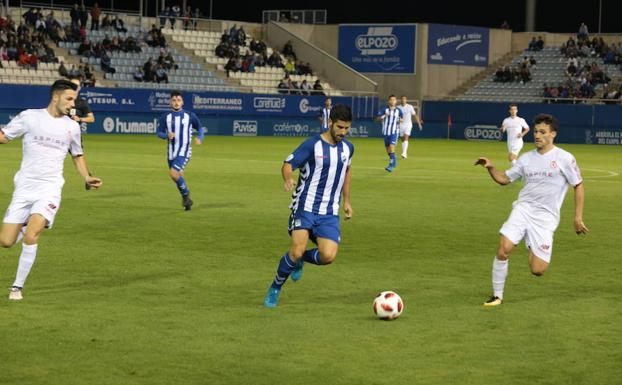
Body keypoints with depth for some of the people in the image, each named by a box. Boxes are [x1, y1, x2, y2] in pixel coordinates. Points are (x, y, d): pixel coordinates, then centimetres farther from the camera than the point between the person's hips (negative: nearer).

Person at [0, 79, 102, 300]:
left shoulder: (72, 127, 8)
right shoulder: (29, 117, 0)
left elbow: (77, 156, 22)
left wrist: (87, 178, 7)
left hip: (49, 189, 0)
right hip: (24, 188, 0)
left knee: (30, 237, -21)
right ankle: (29, 226, 31)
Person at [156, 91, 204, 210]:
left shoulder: (190, 116, -1)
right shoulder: (166, 117, 3)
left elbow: (200, 128, 9)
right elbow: (159, 132, 7)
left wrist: (200, 138, -10)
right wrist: (167, 135, -15)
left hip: (184, 151, -4)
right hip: (172, 152, 4)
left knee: (173, 173, -22)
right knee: (178, 176, 10)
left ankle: (185, 194, -2)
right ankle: (187, 200, 29)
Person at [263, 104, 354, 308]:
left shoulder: (348, 148, 8)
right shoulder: (312, 144, -9)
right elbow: (288, 163, -9)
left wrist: (346, 200, 23)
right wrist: (287, 179, -32)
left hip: (329, 213, 4)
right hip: (305, 207, -4)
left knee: (328, 256, -15)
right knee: (296, 251, -19)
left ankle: (300, 260, 20)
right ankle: (275, 289, 7)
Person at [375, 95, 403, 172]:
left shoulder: (398, 111, 2)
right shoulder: (384, 110, -1)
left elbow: (400, 119, 18)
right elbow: (377, 119, -4)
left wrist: (400, 120, -6)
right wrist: (384, 116, -21)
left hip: (394, 132, -2)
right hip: (386, 132, 2)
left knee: (392, 146, -19)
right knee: (388, 148, 11)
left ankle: (391, 164, -19)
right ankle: (394, 162, 33)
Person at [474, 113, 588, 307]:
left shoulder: (565, 158, -3)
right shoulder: (527, 158, 9)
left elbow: (578, 186, 3)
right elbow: (505, 179, 16)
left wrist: (578, 218, -1)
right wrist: (490, 168, -4)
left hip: (546, 217, -3)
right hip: (523, 209, 3)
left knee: (537, 271, -9)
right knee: (503, 249, -20)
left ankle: (533, 250, 28)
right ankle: (497, 295, -3)